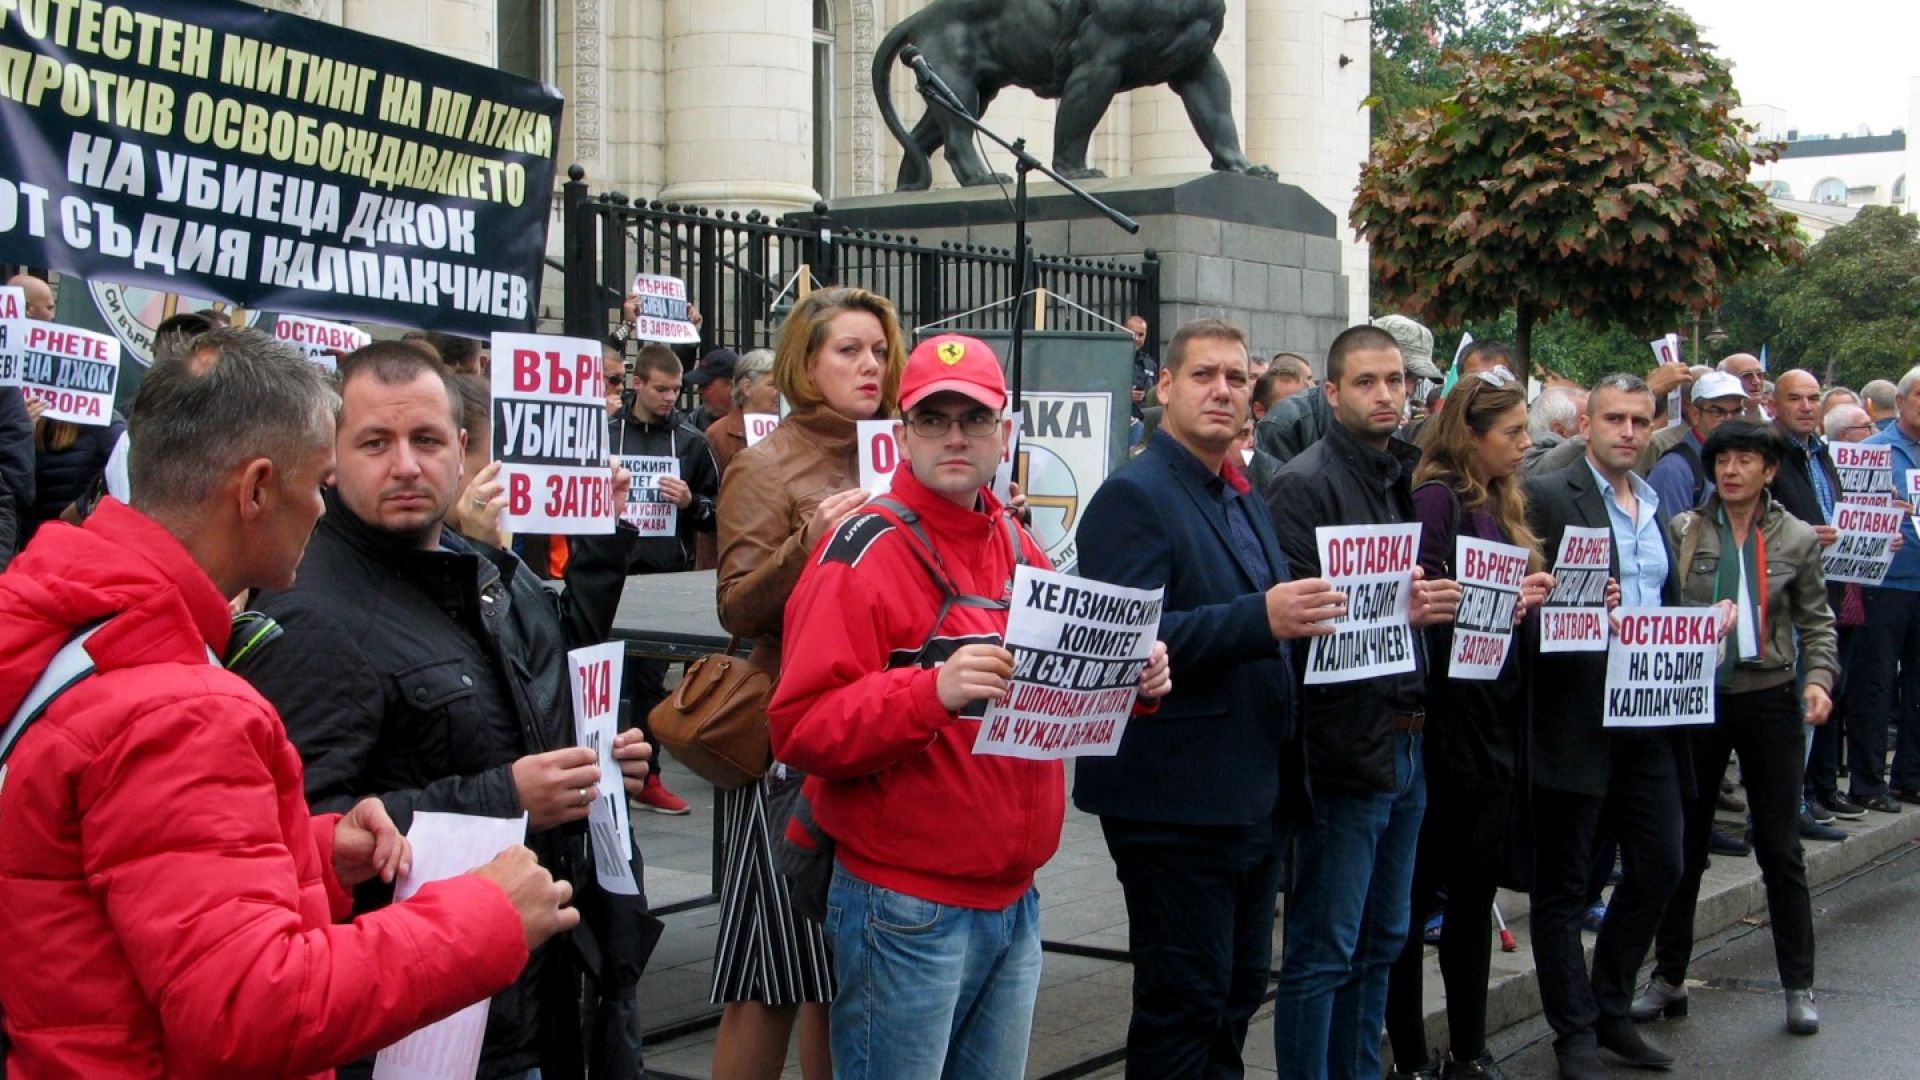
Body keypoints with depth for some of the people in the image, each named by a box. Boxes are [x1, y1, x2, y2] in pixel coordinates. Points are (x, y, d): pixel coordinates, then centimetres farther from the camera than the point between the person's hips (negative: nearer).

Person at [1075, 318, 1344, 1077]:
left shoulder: (1243, 499, 17)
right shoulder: (1133, 496, -11)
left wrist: (1305, 615, 5)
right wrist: (1261, 618, -31)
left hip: (1250, 794, 9)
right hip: (1175, 801, -9)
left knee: (1238, 992, 16)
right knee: (1184, 1007, -1)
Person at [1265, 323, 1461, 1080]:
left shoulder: (1407, 477, 15)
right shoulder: (1304, 484, -11)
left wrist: (1437, 607, 1)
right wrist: (1390, 612, -26)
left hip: (1407, 743, 9)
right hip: (1343, 745, -9)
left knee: (1381, 942, 17)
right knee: (1323, 952, 0)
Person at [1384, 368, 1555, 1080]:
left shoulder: (1502, 504, 14)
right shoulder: (1437, 499, -11)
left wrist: (1548, 596, 0)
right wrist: (1501, 601, -24)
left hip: (1496, 720, 9)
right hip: (1445, 720, -9)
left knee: (1475, 892, 15)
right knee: (1416, 894, 2)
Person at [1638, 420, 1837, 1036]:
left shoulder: (1797, 539, 2)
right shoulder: (1682, 531, 0)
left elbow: (1817, 623, 5)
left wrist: (1819, 679, -10)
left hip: (1768, 700, 0)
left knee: (1780, 847, 4)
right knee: (1684, 843, 8)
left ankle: (1799, 987, 15)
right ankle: (1669, 979, 19)